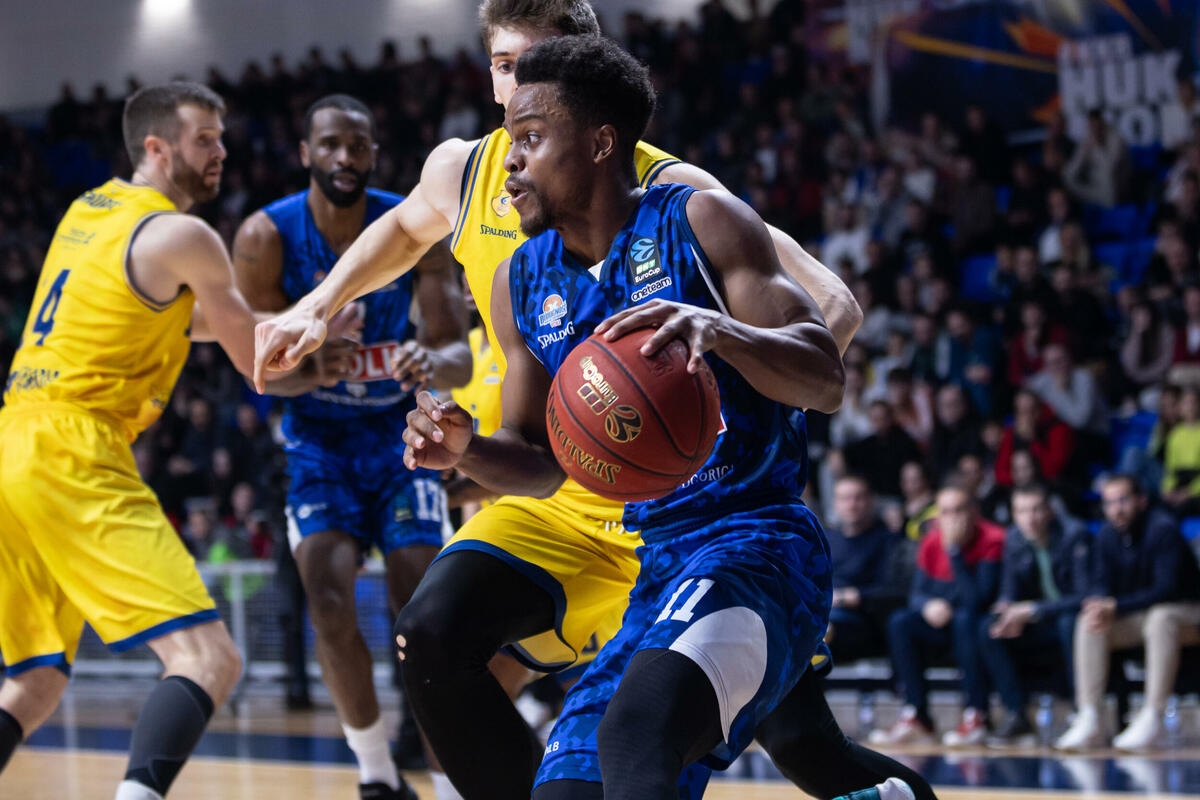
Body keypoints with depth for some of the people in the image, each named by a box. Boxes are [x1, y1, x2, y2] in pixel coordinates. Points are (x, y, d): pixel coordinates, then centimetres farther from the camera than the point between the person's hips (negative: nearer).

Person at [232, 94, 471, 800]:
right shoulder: (268, 237, -15)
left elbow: (460, 357, -16)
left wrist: (432, 361, -42)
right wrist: (312, 371, -37)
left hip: (399, 430, 0)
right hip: (319, 435, 0)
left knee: (421, 606, -11)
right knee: (330, 598, -18)